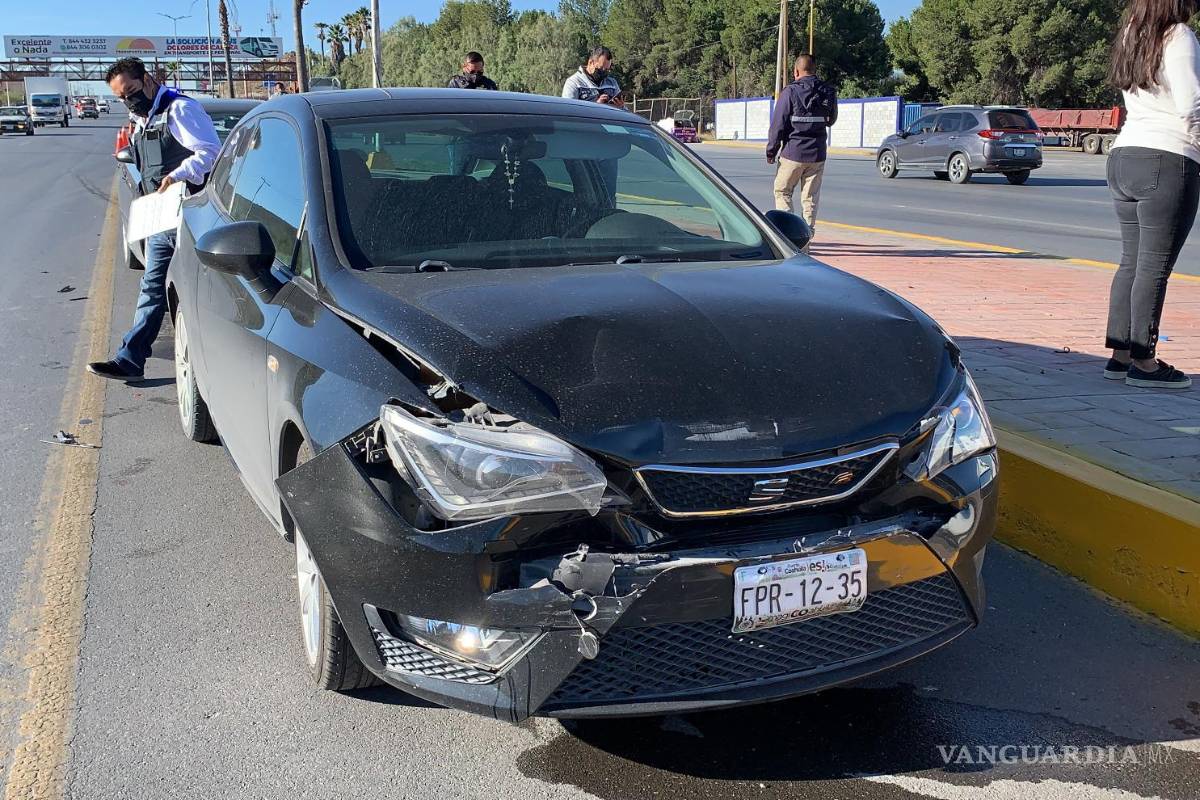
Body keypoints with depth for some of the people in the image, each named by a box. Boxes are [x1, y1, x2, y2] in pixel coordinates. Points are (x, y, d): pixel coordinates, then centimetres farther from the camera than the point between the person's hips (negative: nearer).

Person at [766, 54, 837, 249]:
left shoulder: (790, 91, -9)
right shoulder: (828, 92, 5)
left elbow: (778, 124, -10)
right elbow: (831, 120, 19)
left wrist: (771, 151, -2)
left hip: (793, 153, -4)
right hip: (817, 155, 4)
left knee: (782, 192, 11)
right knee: (810, 198, 10)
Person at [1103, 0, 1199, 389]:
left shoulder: (1131, 35, 16)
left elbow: (1142, 104, 12)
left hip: (1123, 156, 8)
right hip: (1167, 161, -8)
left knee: (1132, 261, 11)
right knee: (1154, 266, -5)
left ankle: (1120, 355, 14)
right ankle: (1144, 363, -1)